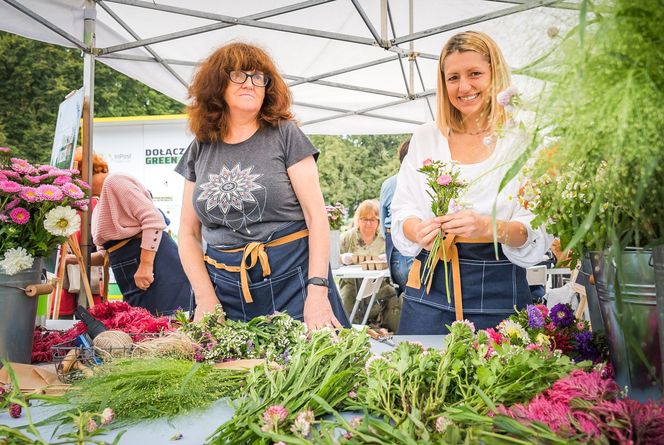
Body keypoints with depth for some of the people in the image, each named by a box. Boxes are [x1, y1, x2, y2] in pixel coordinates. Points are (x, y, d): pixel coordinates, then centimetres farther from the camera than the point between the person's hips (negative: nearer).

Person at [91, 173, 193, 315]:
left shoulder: (114, 181, -6)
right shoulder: (99, 208, 23)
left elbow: (153, 219, -17)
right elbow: (105, 253, 25)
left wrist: (146, 265, -23)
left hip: (156, 264, -10)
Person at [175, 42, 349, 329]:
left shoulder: (285, 135, -1)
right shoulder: (200, 150, 8)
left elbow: (317, 217, -7)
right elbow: (188, 233, 9)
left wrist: (318, 292, -15)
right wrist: (206, 299, -3)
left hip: (292, 280, -2)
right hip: (225, 286, 3)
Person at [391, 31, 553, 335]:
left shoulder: (522, 140, -2)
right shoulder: (425, 138, 7)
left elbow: (538, 234, -7)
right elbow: (402, 210, 4)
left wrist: (489, 227, -27)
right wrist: (419, 231, -19)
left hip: (498, 291, -1)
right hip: (430, 285, 2)